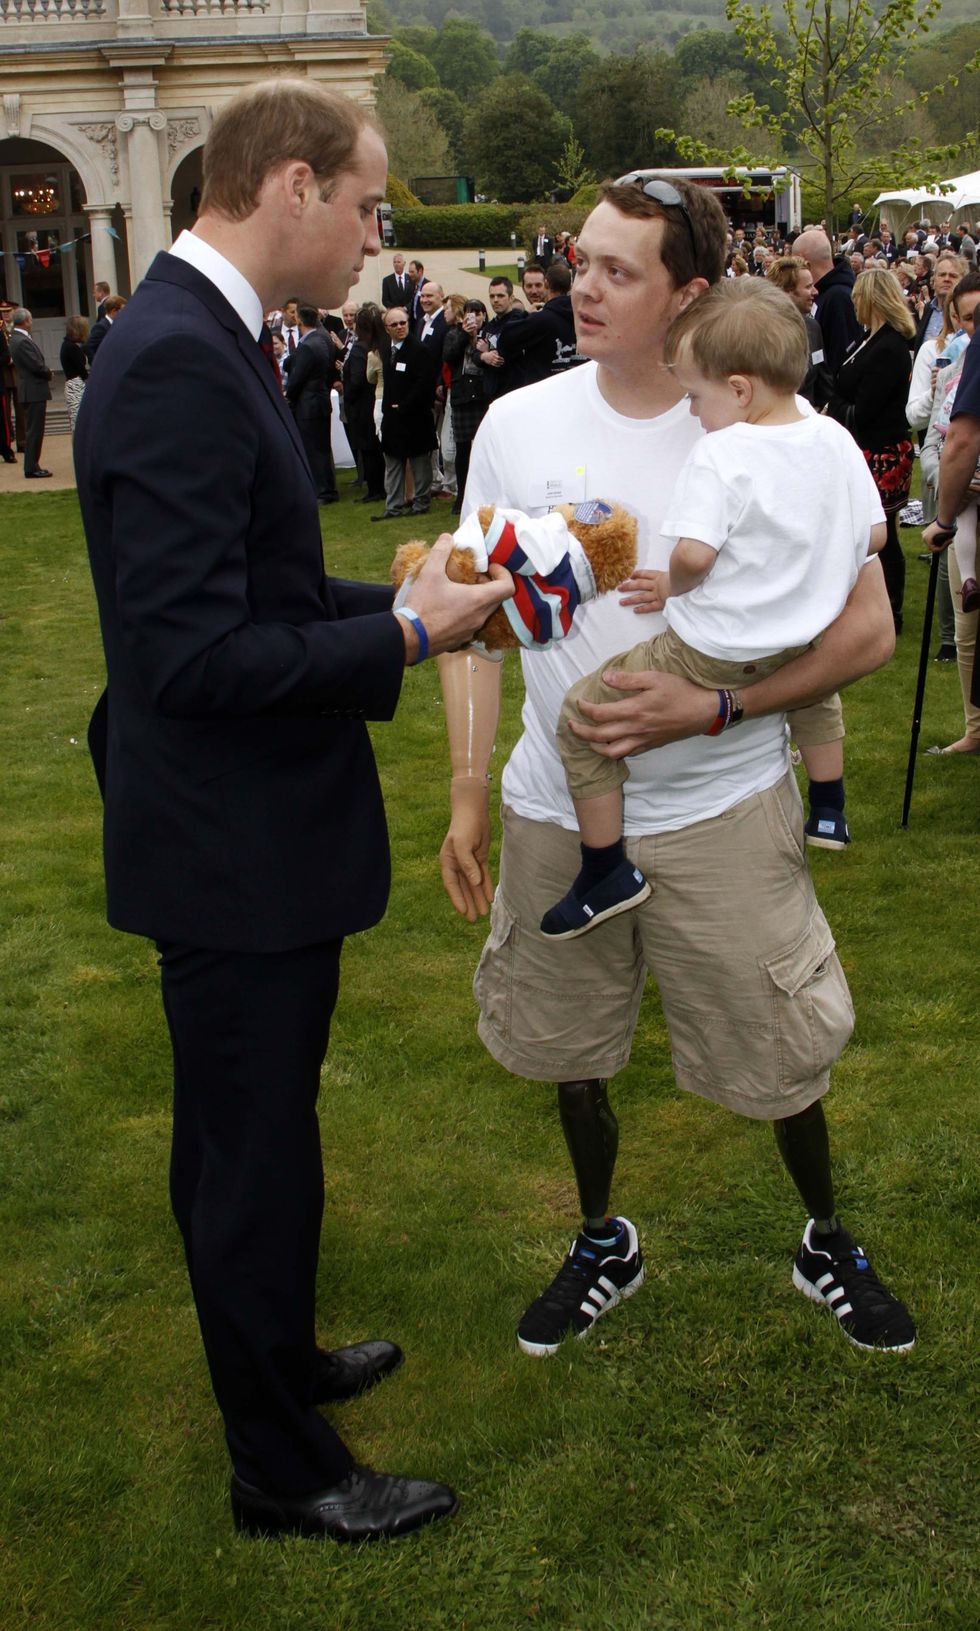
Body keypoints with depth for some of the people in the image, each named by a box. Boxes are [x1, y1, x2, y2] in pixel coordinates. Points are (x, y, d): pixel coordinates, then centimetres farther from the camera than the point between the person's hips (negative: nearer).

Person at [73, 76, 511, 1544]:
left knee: (242, 1139, 25)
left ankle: (271, 1358, 46)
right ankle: (284, 1471, 26)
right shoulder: (179, 363, -24)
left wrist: (395, 602, 5)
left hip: (254, 833, 10)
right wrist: (405, 634, -19)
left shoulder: (202, 340, 9)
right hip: (232, 856, -10)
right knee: (255, 1160, 7)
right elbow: (193, 653, -28)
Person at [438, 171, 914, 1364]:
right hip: (556, 810, 3)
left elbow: (868, 629, -10)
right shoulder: (518, 424, -4)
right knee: (569, 1048, 17)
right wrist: (466, 793, -2)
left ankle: (826, 1241, 39)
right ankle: (603, 1241, 43)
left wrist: (710, 707, -21)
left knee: (777, 1053, 11)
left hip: (721, 810, -2)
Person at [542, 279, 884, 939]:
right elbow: (874, 534, 6)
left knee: (581, 714, 2)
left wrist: (672, 584, -9)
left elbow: (694, 553, -30)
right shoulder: (836, 439, 0)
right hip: (800, 645, 8)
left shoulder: (720, 454, -20)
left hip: (711, 657, -7)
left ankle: (608, 871, 2)